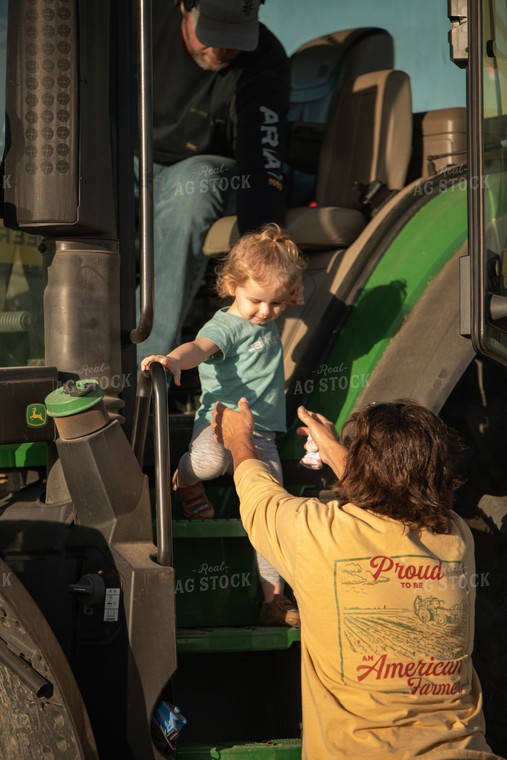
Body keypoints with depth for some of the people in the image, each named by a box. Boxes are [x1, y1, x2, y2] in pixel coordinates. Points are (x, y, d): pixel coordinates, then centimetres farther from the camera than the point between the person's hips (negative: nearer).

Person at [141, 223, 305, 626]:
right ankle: (185, 479, -5)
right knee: (211, 459, -42)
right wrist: (174, 359, -55)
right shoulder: (225, 327, -11)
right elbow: (200, 347, -35)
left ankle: (274, 597, -4)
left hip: (261, 434, 6)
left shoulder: (267, 323, 14)